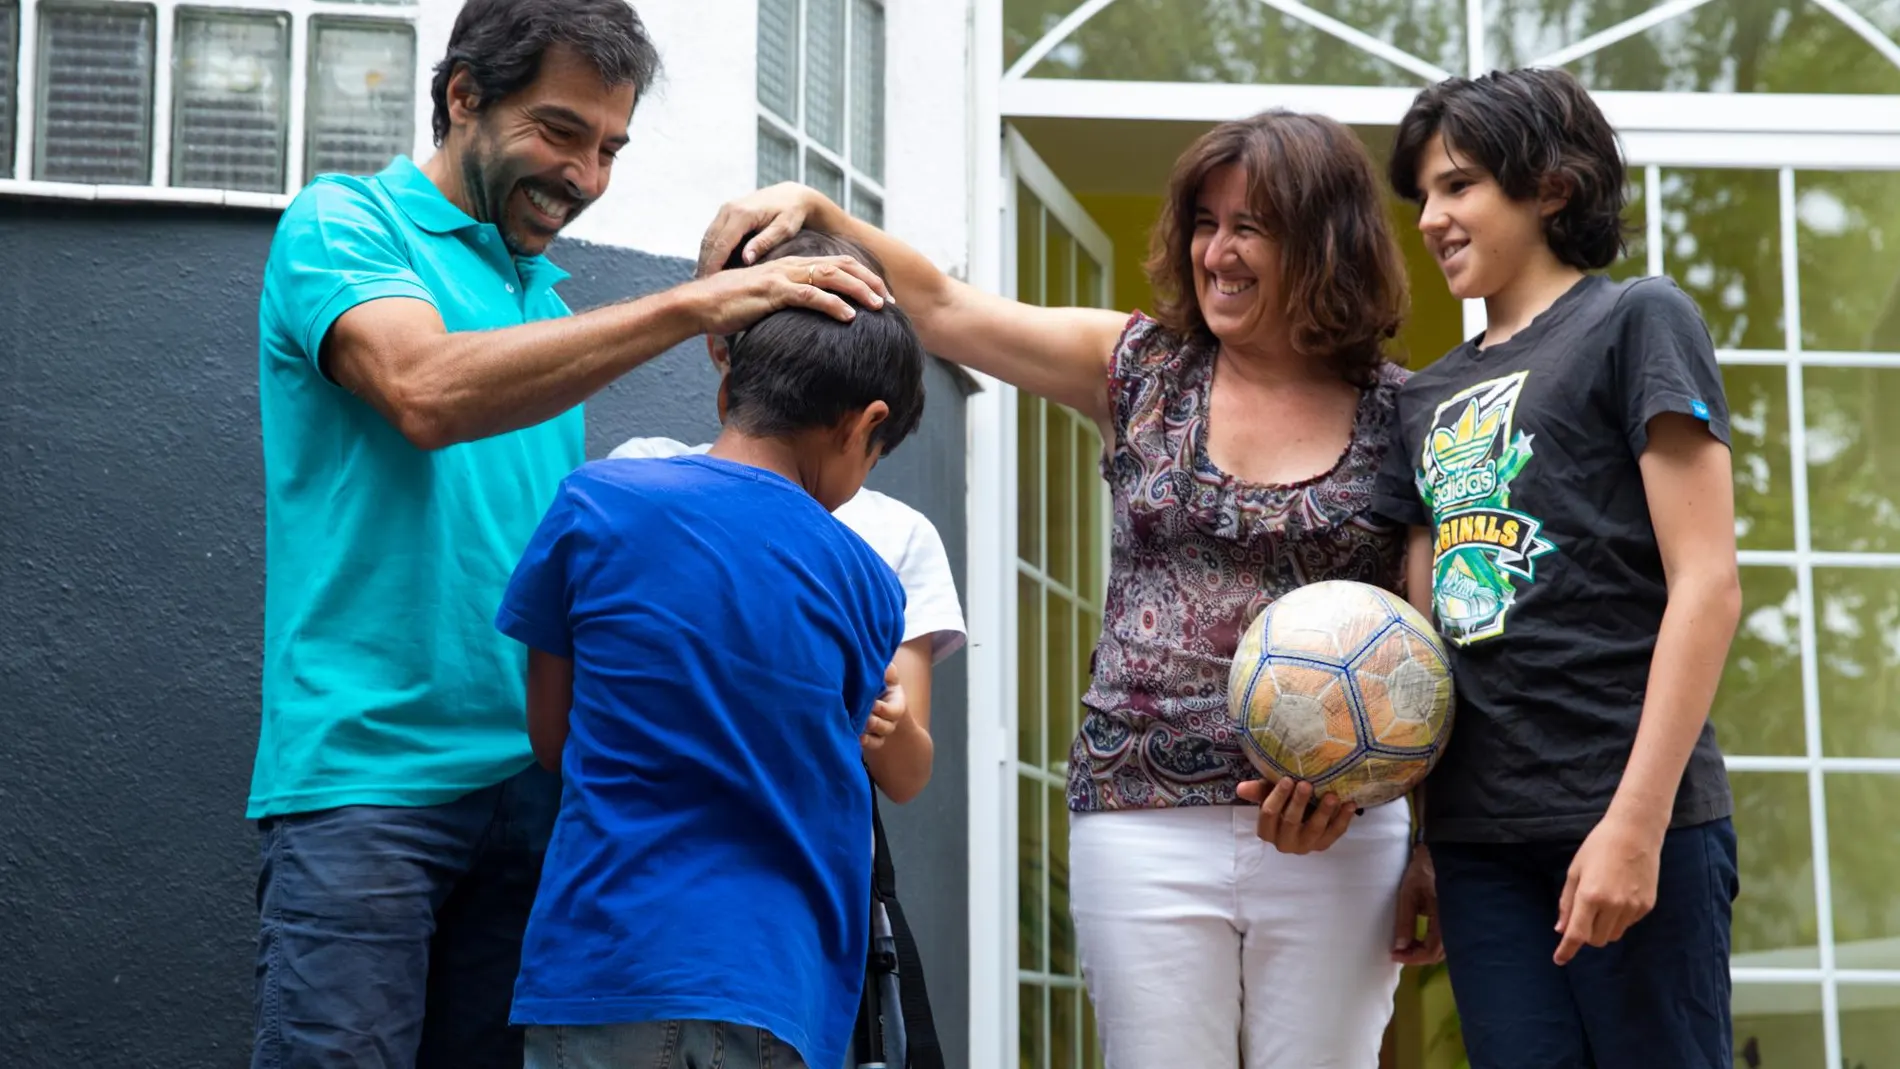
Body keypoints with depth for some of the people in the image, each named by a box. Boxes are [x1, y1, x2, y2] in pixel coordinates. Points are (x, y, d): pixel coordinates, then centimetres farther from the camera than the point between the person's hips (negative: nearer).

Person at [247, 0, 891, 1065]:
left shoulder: (542, 290, 20)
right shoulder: (343, 223, 0)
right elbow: (426, 392, -22)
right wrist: (694, 305, -24)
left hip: (527, 776, 7)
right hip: (366, 770, -6)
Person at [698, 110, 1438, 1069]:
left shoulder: (1399, 417, 3)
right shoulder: (1140, 369, 8)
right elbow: (941, 309, 7)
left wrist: (1434, 852, -7)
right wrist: (813, 212, -6)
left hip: (1335, 835, -1)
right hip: (1145, 822, 1)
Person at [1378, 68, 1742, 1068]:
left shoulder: (1635, 323, 0)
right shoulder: (1428, 397, 18)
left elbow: (1707, 584, -8)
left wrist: (1637, 822, -16)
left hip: (1626, 822, -5)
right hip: (1475, 830, 6)